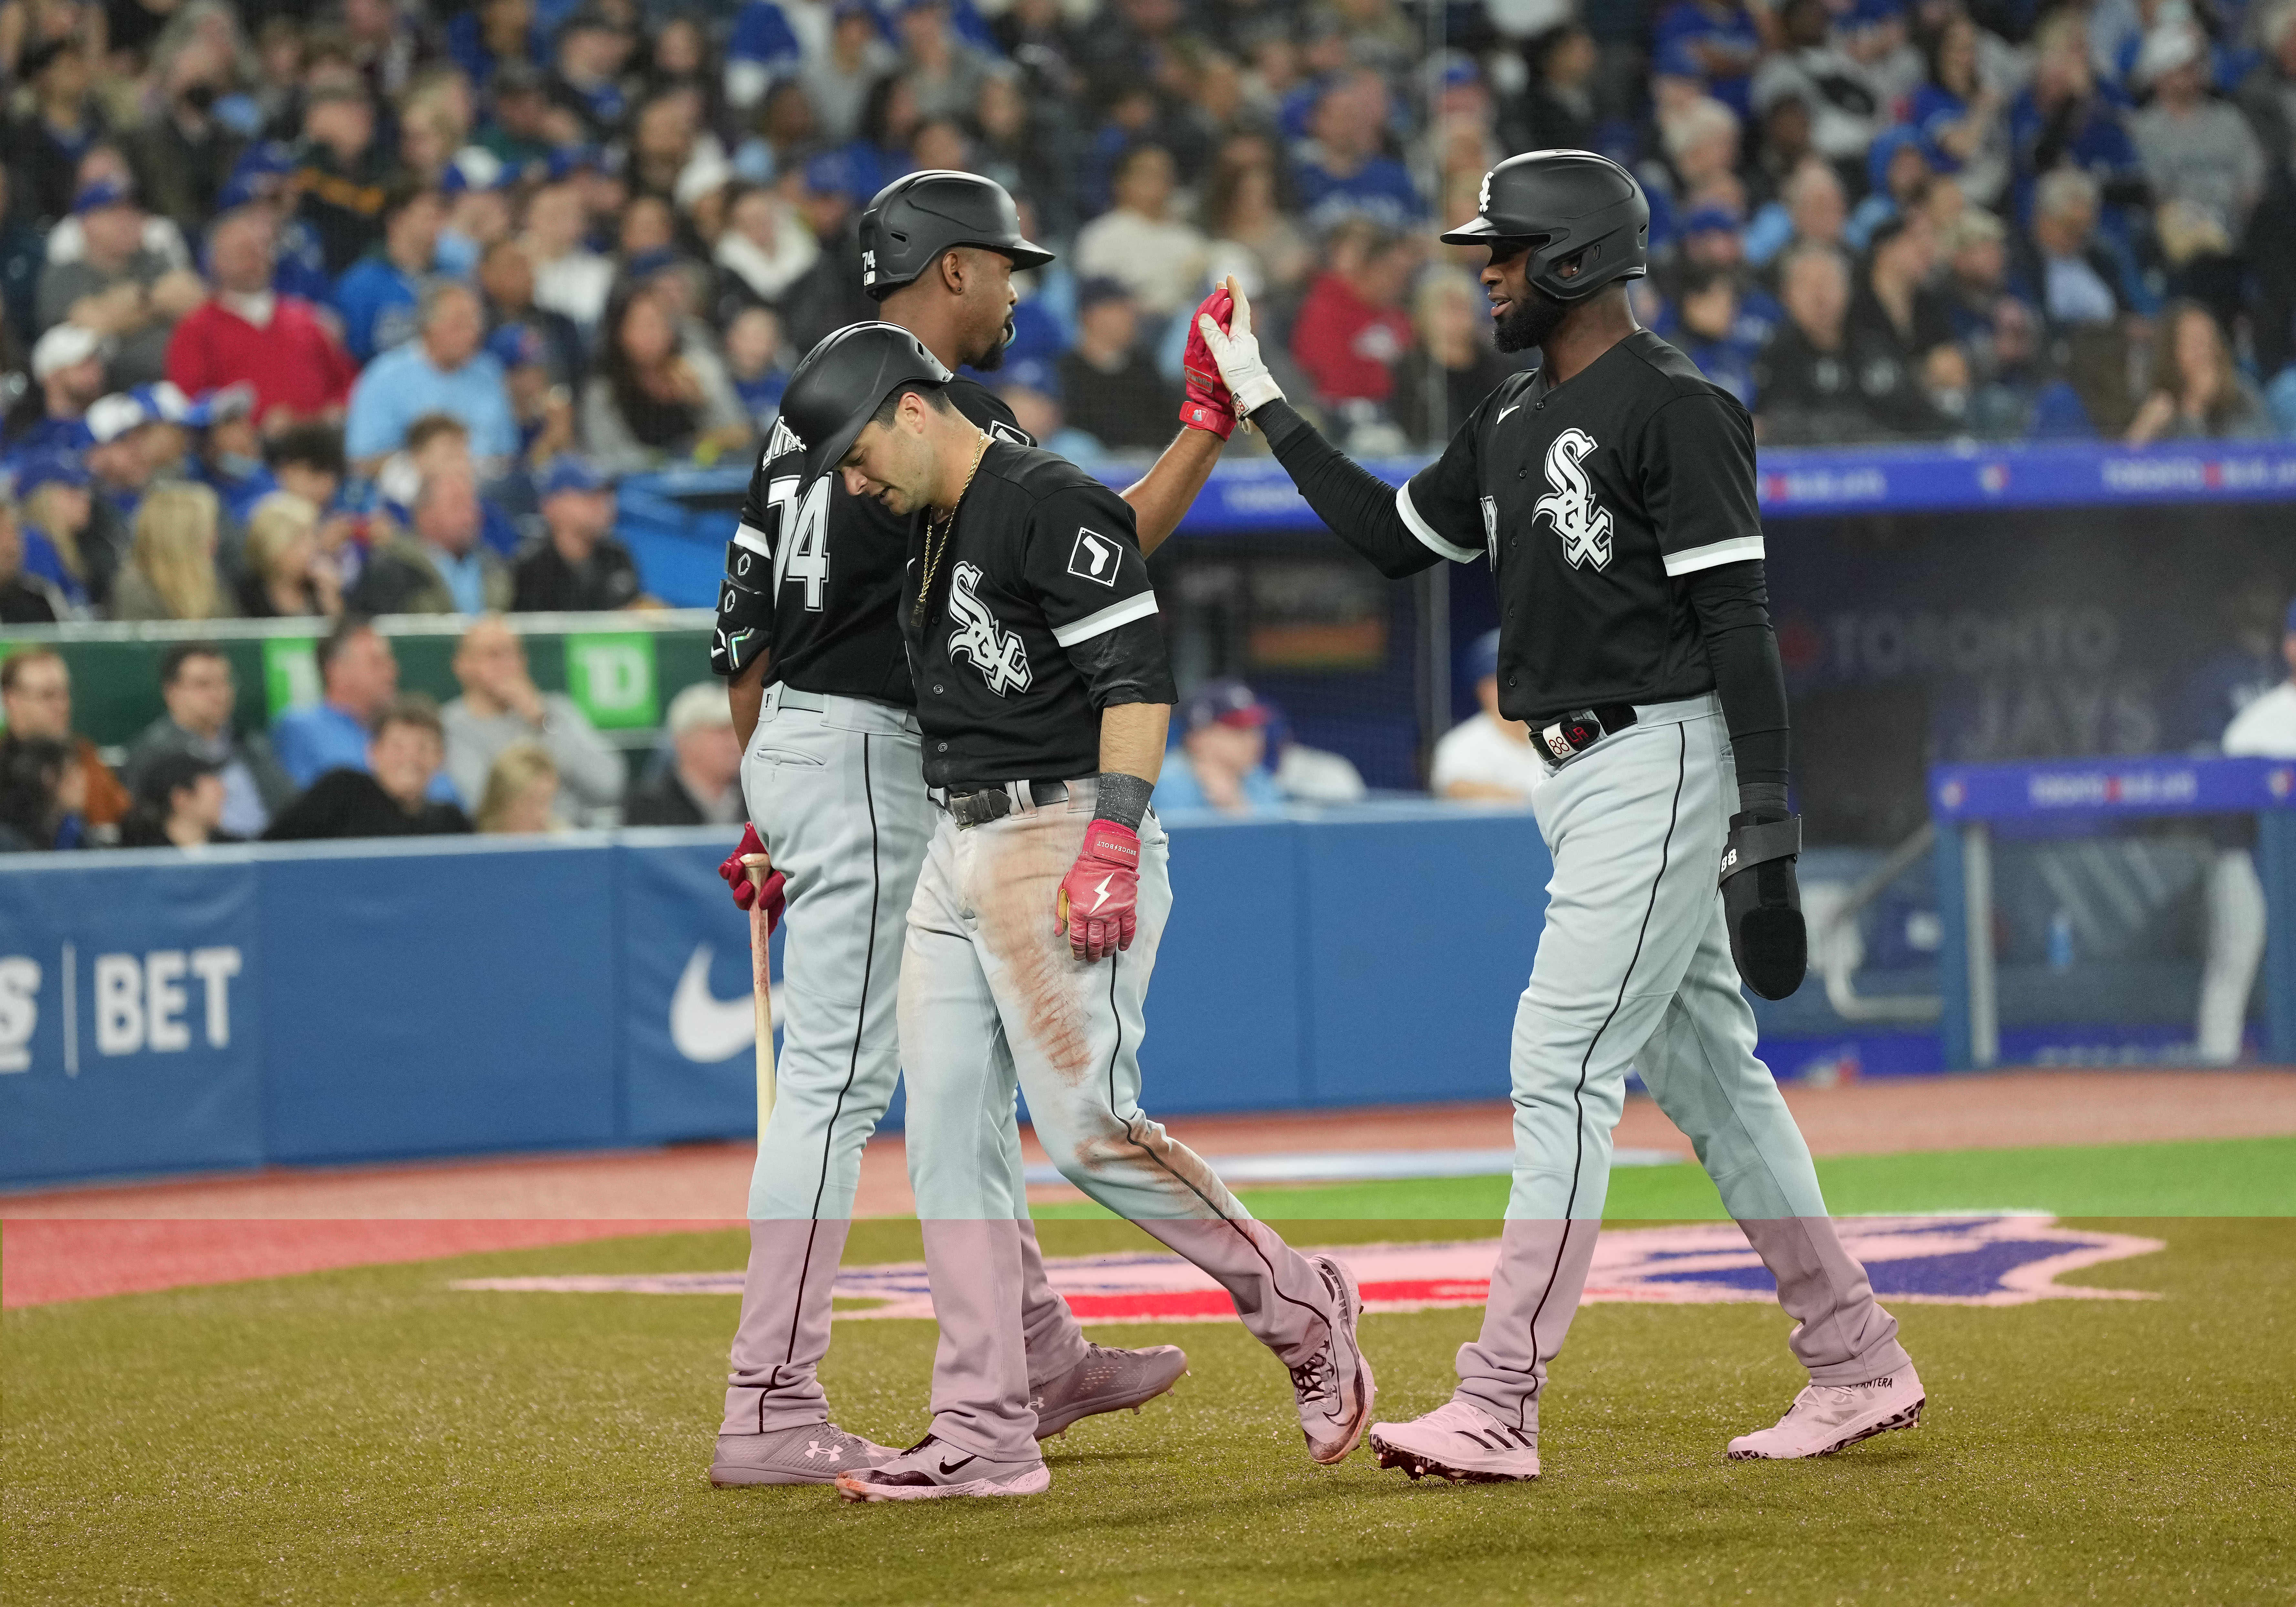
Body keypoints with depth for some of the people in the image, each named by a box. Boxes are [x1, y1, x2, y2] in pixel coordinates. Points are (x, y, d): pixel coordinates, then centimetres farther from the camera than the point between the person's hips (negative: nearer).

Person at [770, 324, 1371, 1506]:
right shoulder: (931, 534, 19)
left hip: (1065, 834, -10)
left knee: (1084, 1126, -15)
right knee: (949, 1142, 3)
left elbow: (1136, 678, -18)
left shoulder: (1052, 504, -10)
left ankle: (1302, 1310, 2)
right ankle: (985, 1439, 4)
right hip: (956, 853, 10)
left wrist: (1110, 845, -26)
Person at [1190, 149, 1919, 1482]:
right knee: (1706, 1070, 11)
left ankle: (1500, 1410, -14)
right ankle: (1858, 1366, 17)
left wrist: (1768, 831, -22)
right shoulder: (1515, 421, 15)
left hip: (1663, 763, -10)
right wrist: (1264, 406, 22)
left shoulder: (1674, 406, -13)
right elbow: (1395, 537, 25)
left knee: (1563, 1062, -13)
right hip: (1581, 776, 10)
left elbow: (1738, 620, -17)